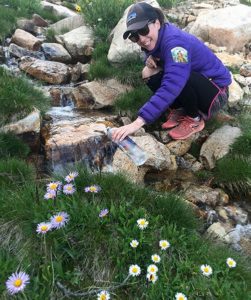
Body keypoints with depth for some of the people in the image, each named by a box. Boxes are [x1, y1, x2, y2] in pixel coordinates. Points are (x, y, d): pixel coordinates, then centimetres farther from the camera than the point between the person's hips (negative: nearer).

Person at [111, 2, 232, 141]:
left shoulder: (174, 42, -30)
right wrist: (150, 58, -13)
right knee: (150, 74, -12)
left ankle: (195, 119, -11)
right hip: (194, 85, 7)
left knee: (177, 76, -36)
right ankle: (179, 110, 3)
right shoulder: (157, 38, -4)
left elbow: (170, 88, -42)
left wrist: (138, 122, -48)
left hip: (216, 92, -7)